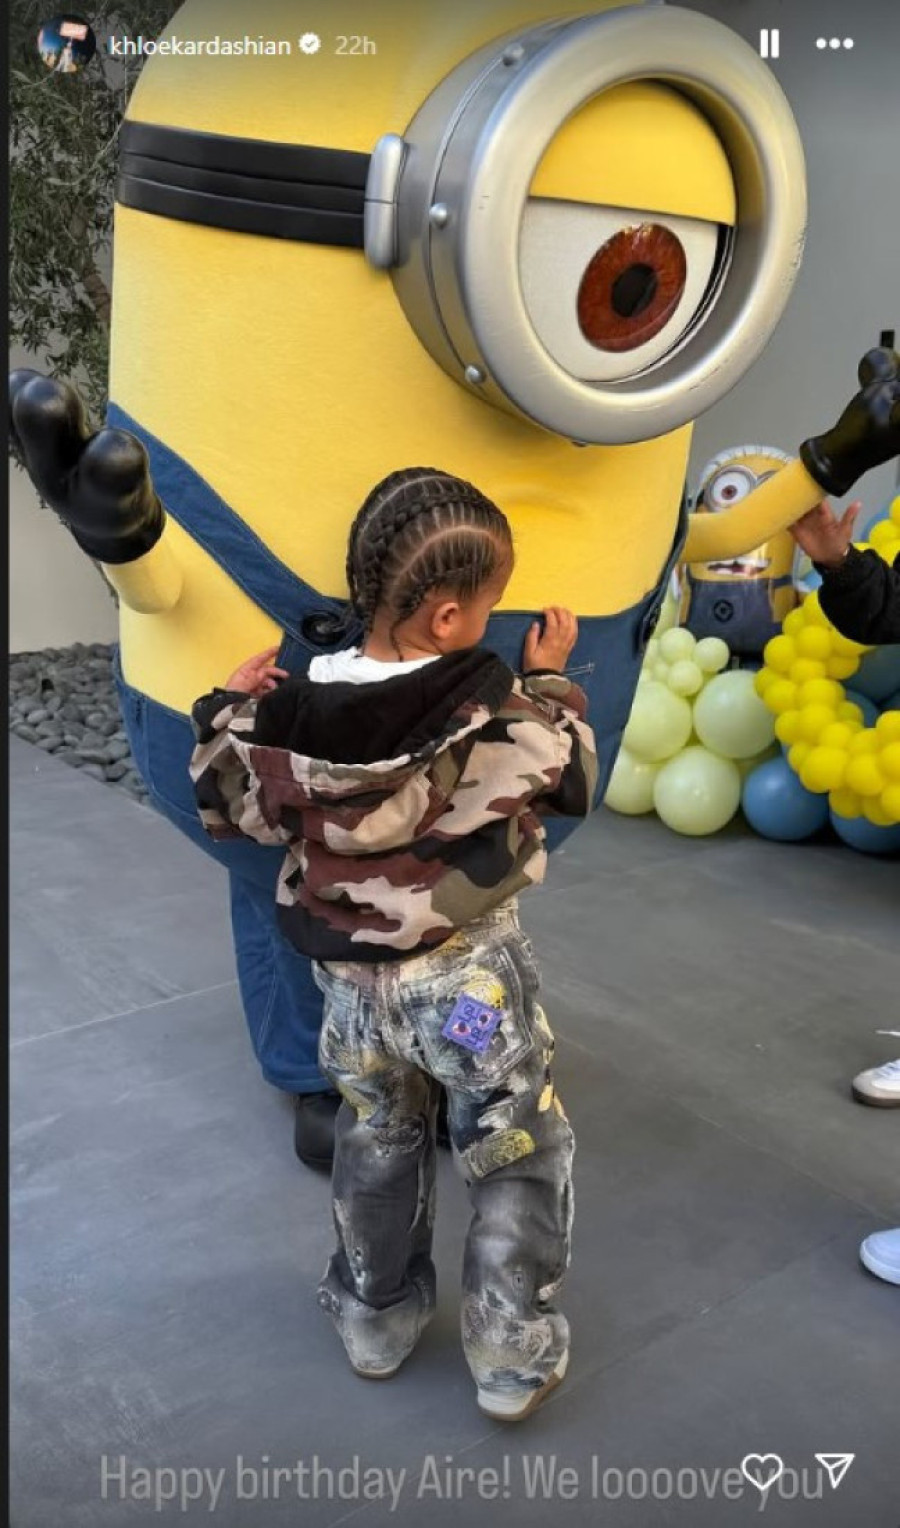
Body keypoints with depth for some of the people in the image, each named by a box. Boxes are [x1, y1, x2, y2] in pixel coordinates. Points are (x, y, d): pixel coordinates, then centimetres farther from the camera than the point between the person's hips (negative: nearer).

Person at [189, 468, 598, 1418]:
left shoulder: (289, 714, -13)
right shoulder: (498, 711, -19)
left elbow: (230, 809, 2)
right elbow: (570, 785, -2)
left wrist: (230, 710, 11)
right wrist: (550, 683, 8)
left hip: (351, 980, 4)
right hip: (473, 977, -3)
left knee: (375, 1149, 25)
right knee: (518, 1160, 15)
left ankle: (376, 1319, 41)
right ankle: (514, 1358, 22)